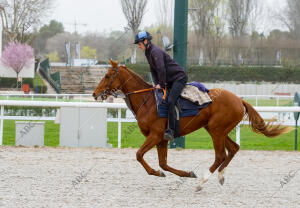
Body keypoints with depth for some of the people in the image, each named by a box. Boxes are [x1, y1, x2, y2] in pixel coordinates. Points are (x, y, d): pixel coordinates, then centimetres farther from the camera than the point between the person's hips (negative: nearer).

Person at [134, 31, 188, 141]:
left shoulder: (155, 51, -19)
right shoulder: (148, 53, 12)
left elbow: (161, 69, -24)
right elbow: (153, 70, 17)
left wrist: (162, 85, -15)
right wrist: (157, 84, 5)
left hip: (179, 77, -11)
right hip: (170, 80, 11)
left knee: (170, 101, -25)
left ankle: (170, 130, -31)